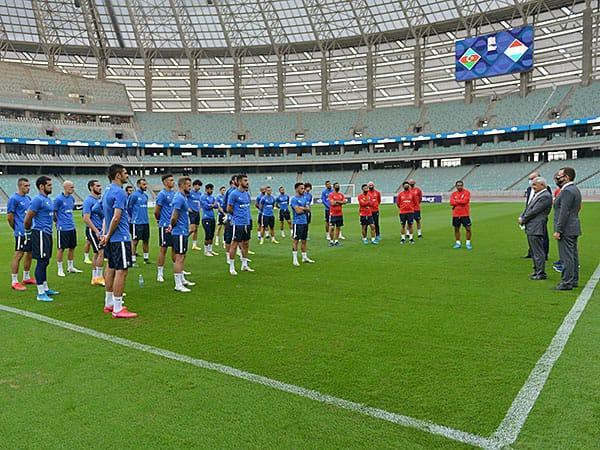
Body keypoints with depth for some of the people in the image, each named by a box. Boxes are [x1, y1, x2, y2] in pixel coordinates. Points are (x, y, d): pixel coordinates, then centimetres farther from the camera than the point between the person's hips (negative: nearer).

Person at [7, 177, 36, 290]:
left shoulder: (28, 198, 14)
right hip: (21, 232, -8)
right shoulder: (14, 199, -10)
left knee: (29, 253, 14)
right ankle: (14, 282, 1)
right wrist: (16, 229, -1)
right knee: (19, 255, -5)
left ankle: (26, 278, 27)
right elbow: (9, 217, -10)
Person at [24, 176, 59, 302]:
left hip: (47, 233, 9)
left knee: (45, 262, 15)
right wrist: (28, 232, -3)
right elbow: (27, 219, -15)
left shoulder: (48, 199, 16)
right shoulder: (38, 200, -14)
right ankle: (40, 293, -2)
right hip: (40, 234, -9)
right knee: (41, 262, -6)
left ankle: (45, 288, 25)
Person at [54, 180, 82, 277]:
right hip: (62, 228, -7)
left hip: (72, 227, 7)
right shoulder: (59, 199, -12)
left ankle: (70, 267, 25)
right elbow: (53, 212, -8)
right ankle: (60, 269, 10)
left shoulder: (72, 198, 10)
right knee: (61, 248, 1)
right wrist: (58, 222, -1)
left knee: (72, 247, 12)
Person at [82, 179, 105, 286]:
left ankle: (94, 278, 18)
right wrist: (96, 231, -22)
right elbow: (86, 218, -18)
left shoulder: (99, 200, 14)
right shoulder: (88, 200, -12)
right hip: (92, 230, -9)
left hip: (99, 230, 9)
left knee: (97, 254, 11)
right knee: (101, 252, -13)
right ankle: (98, 277, -6)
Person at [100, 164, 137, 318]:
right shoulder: (119, 192, -16)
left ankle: (109, 304, 25)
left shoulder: (108, 191, 15)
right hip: (120, 238, -10)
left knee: (111, 269, 16)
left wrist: (105, 234, 11)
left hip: (111, 238, 10)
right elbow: (116, 218, -22)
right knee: (121, 271, -6)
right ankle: (118, 309, -2)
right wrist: (108, 236, -11)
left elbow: (107, 216, 17)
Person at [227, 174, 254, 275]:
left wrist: (246, 216, 10)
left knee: (245, 244, 13)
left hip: (247, 223, 8)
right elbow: (229, 209, -10)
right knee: (234, 244, -2)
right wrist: (237, 215, 2)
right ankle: (231, 267, 6)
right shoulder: (234, 194, -12)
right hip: (237, 223, -7)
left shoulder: (247, 194, 11)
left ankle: (244, 265, 24)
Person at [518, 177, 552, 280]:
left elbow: (534, 211, -18)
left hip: (536, 228, -10)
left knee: (538, 251, -5)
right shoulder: (536, 194, 17)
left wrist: (523, 220, -7)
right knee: (533, 251, 18)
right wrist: (521, 217, 3)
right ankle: (537, 270, 28)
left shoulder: (545, 196, -15)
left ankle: (541, 274, 0)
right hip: (530, 228, 10)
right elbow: (528, 207, 19)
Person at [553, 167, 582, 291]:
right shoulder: (575, 189, 15)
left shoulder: (567, 191, -18)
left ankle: (567, 282, -3)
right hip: (574, 228, 11)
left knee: (566, 257, -6)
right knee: (573, 255, 15)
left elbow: (564, 213, -22)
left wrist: (558, 230, -20)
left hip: (566, 229, -11)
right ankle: (574, 280, 23)